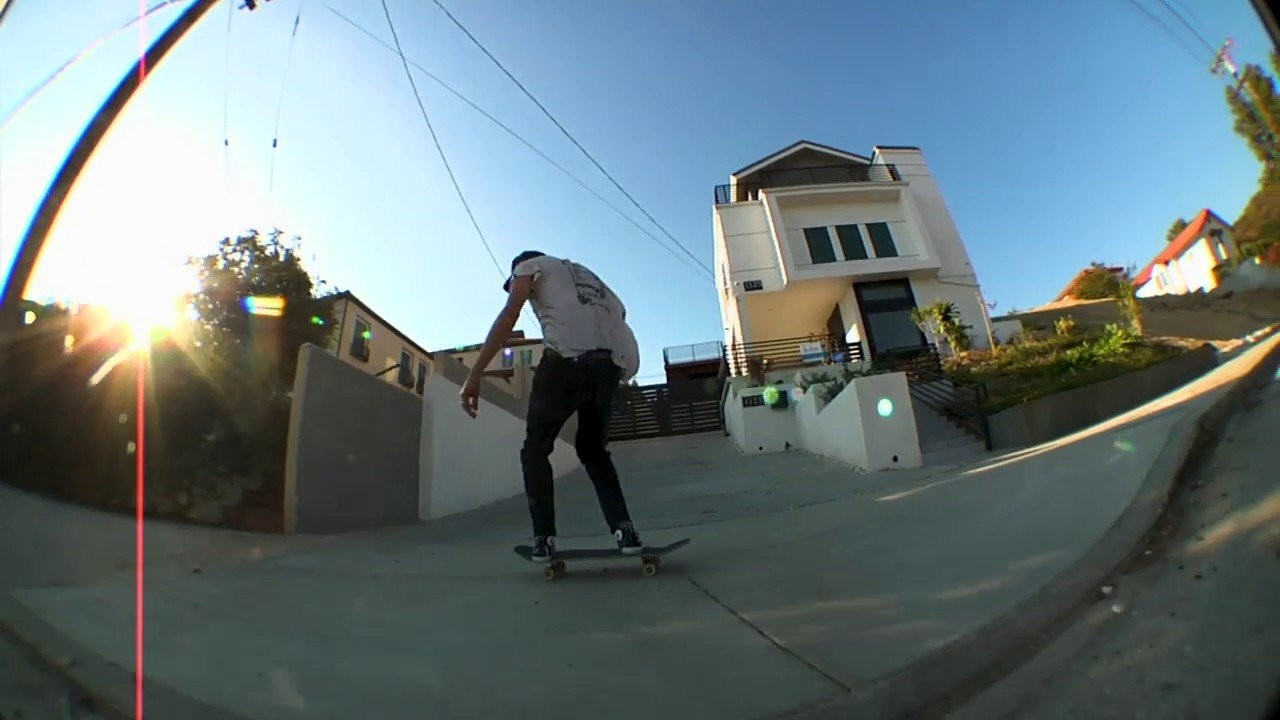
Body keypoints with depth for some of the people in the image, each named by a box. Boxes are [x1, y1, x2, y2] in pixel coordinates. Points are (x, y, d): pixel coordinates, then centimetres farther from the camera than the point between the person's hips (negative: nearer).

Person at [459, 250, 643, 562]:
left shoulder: (530, 264, 23)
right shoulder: (593, 281, 40)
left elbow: (508, 316, 6)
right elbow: (618, 315, 30)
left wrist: (474, 375, -1)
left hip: (566, 358, -5)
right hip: (613, 364, 5)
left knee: (535, 450, 14)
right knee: (593, 449, 22)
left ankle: (544, 540, 10)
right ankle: (624, 530, 11)